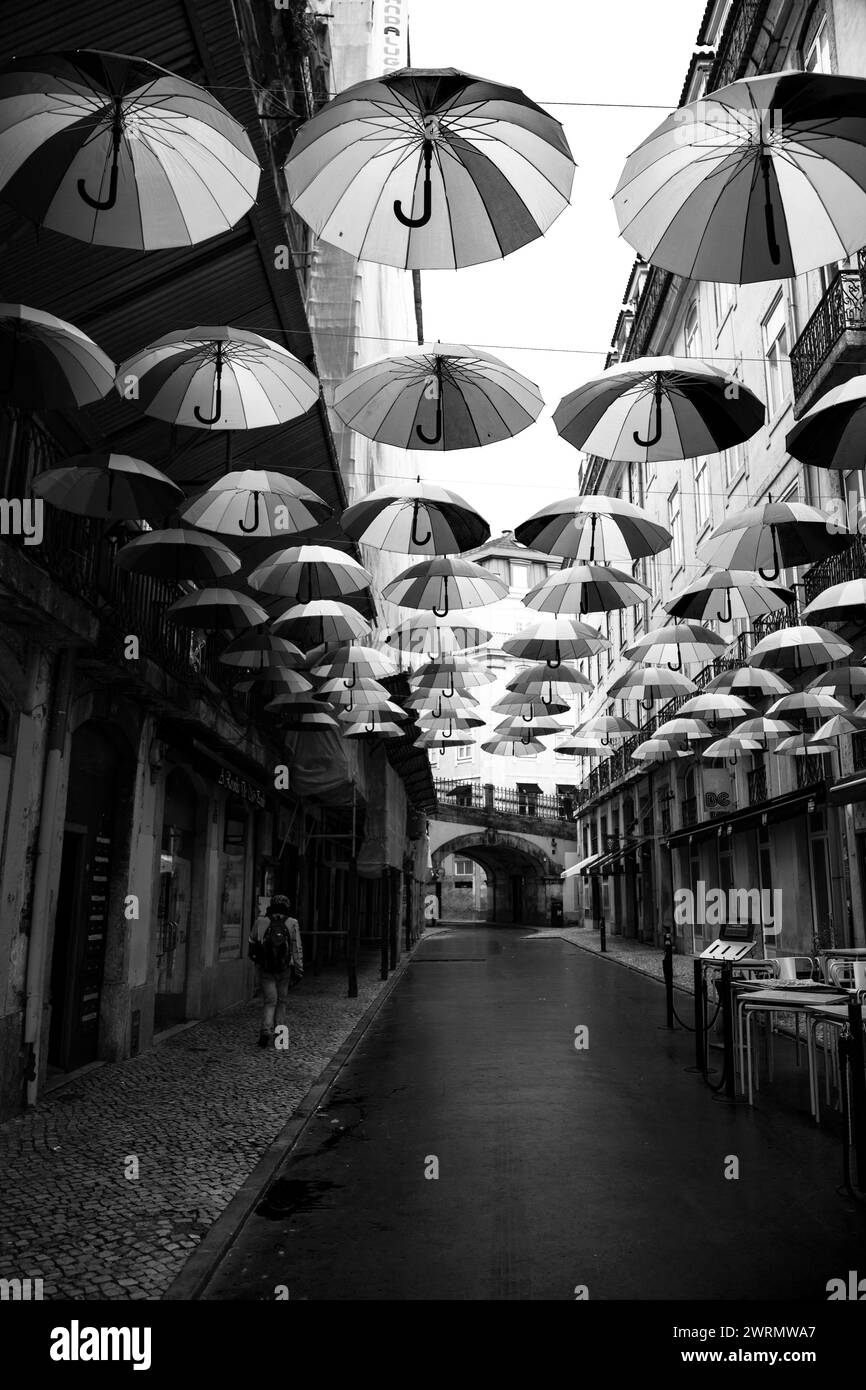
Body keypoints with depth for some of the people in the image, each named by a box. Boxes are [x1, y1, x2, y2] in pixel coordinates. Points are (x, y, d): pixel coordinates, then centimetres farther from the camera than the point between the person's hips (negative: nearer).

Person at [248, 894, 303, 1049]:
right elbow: (297, 949, -4)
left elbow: (252, 943, 8)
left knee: (270, 1001, 2)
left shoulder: (261, 922, 0)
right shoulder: (292, 924, -3)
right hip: (284, 969, 0)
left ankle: (266, 1030, -17)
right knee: (282, 1001, 15)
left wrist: (254, 958, 26)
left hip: (265, 968, 0)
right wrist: (298, 969, 0)